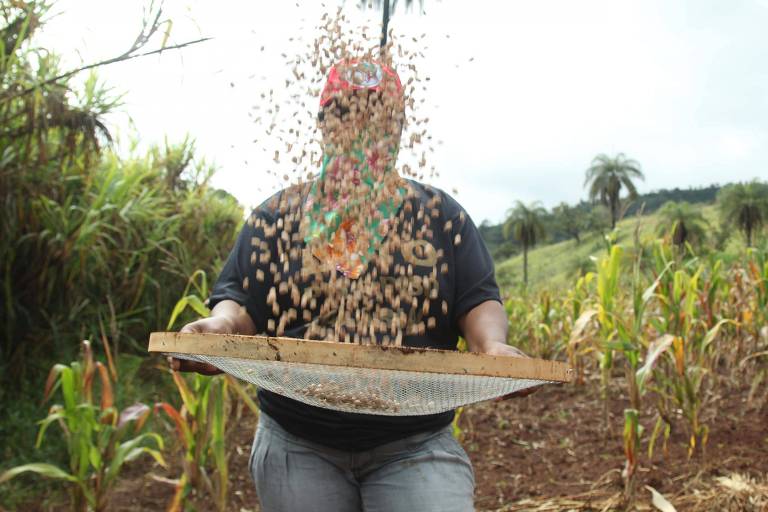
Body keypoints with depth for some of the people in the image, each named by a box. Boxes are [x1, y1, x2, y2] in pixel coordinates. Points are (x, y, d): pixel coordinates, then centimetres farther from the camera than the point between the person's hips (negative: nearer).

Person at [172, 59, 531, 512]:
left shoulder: (441, 216, 7)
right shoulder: (277, 216, 9)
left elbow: (478, 301, 3)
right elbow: (240, 297, 7)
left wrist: (493, 345, -19)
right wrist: (221, 325, -16)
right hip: (300, 448, 2)